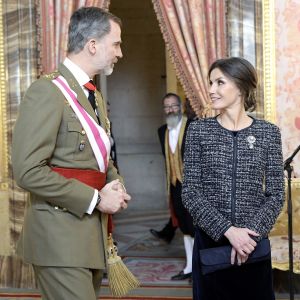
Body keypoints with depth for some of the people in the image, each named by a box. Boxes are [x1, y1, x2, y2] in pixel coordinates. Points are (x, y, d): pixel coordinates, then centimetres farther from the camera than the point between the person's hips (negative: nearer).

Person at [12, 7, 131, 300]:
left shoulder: (94, 96, 15)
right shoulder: (48, 91, -14)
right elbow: (28, 171, -21)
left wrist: (115, 185, 3)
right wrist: (95, 199, -17)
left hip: (92, 230, 9)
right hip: (60, 235, -9)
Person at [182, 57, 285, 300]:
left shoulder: (268, 132, 1)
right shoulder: (199, 130, 0)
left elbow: (276, 194, 0)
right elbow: (190, 192, -5)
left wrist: (252, 234, -14)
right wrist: (228, 231, -15)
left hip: (253, 243, 0)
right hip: (210, 241, 0)